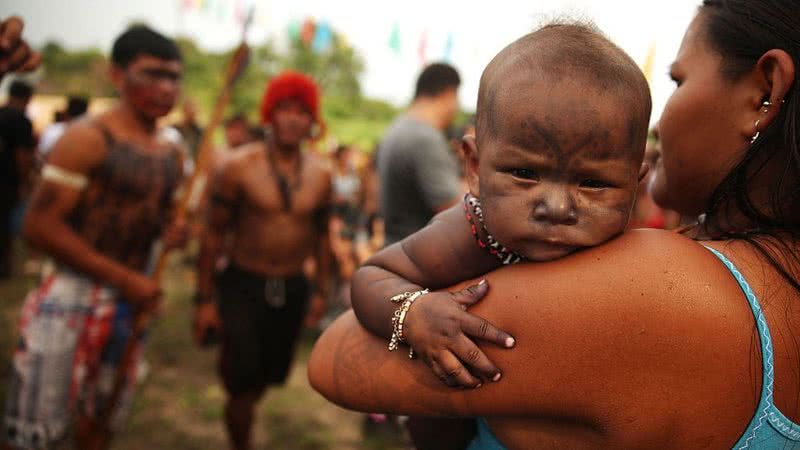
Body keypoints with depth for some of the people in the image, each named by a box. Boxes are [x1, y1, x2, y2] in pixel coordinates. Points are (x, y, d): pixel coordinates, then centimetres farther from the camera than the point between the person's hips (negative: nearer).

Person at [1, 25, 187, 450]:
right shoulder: (88, 139, -13)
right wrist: (123, 277, -20)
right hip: (71, 298, -7)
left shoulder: (171, 154, 10)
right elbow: (40, 226, -17)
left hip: (129, 302, 7)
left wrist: (169, 230, 0)